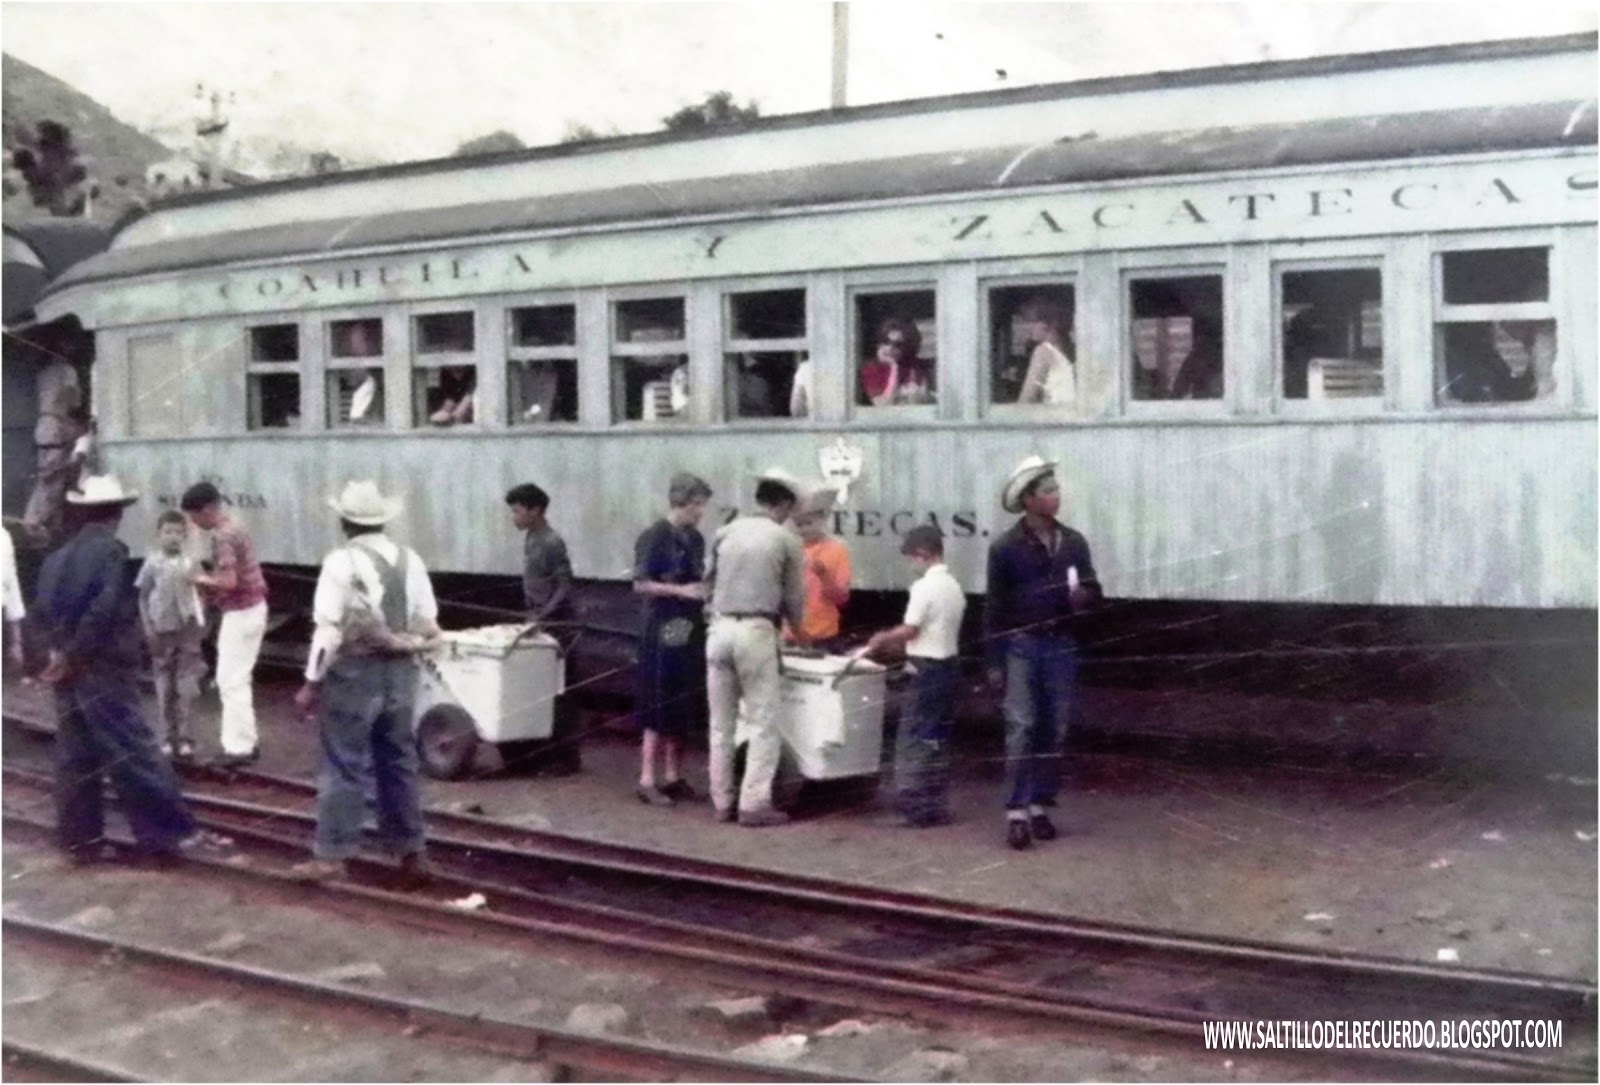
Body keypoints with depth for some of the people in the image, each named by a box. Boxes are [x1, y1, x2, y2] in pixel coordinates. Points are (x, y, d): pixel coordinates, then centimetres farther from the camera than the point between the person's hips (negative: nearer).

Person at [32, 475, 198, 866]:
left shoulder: (60, 556, 10)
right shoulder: (113, 552, -12)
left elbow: (43, 609, 6)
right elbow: (104, 611, -21)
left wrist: (61, 652, 5)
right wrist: (72, 658, -13)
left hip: (69, 673, 7)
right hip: (104, 671, -7)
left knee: (75, 757, 12)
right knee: (132, 754, -3)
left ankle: (80, 840, 16)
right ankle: (163, 834, 1)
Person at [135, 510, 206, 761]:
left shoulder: (190, 563, 2)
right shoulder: (152, 563, -3)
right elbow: (143, 597, 0)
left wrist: (201, 622, 3)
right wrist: (148, 627, -7)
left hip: (188, 628, 1)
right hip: (162, 630, -1)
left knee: (187, 685, -4)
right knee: (165, 686, 6)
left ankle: (185, 736, 1)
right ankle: (171, 736, 16)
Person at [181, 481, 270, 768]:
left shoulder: (223, 537, -19)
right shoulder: (233, 529, 13)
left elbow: (229, 581, -27)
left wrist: (201, 579, -10)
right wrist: (210, 589, 12)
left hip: (241, 613, -10)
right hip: (251, 609, 10)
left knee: (231, 681, -4)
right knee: (239, 679, 17)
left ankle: (238, 747, -1)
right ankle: (247, 741, 22)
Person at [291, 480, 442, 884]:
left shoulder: (341, 562, -10)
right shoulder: (410, 559, 6)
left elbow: (329, 627, -13)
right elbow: (428, 625, 6)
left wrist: (312, 682, -7)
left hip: (355, 672, -5)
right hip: (401, 672, 5)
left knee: (345, 766, 1)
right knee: (399, 763, 13)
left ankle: (332, 855, 5)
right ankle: (411, 852, 17)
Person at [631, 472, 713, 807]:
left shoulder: (696, 539, 12)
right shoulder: (654, 537, -9)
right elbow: (640, 584, -13)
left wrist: (706, 589, 5)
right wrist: (680, 591, -21)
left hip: (692, 630, 7)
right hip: (664, 631, -7)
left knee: (684, 708, 10)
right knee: (659, 709, -5)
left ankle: (673, 777, 18)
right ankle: (647, 781, 0)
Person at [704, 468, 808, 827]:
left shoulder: (725, 533, 7)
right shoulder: (787, 541, -1)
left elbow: (708, 585, 13)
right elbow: (794, 597, 6)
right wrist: (798, 630, 25)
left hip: (719, 629, 4)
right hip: (756, 632, -4)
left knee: (721, 723, 11)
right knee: (763, 723, 2)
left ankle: (722, 802, 16)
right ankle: (753, 804, -1)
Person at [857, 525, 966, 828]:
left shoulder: (925, 586, -16)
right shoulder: (954, 587, 12)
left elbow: (910, 630, -15)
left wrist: (881, 639, 3)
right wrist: (892, 643, 18)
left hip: (928, 669, -9)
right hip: (949, 664, 9)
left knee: (912, 737, -4)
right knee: (937, 737, 13)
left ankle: (916, 805, -4)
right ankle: (936, 806, 17)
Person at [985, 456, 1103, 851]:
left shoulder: (1074, 543, 5)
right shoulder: (1005, 548, -6)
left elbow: (1094, 589, 13)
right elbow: (995, 607, -5)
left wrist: (1084, 596, -13)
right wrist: (994, 661, -7)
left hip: (1061, 645, 4)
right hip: (1021, 645, -4)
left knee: (1054, 730, 7)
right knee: (1021, 728, -7)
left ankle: (1039, 805, 18)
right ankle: (1016, 812, -5)